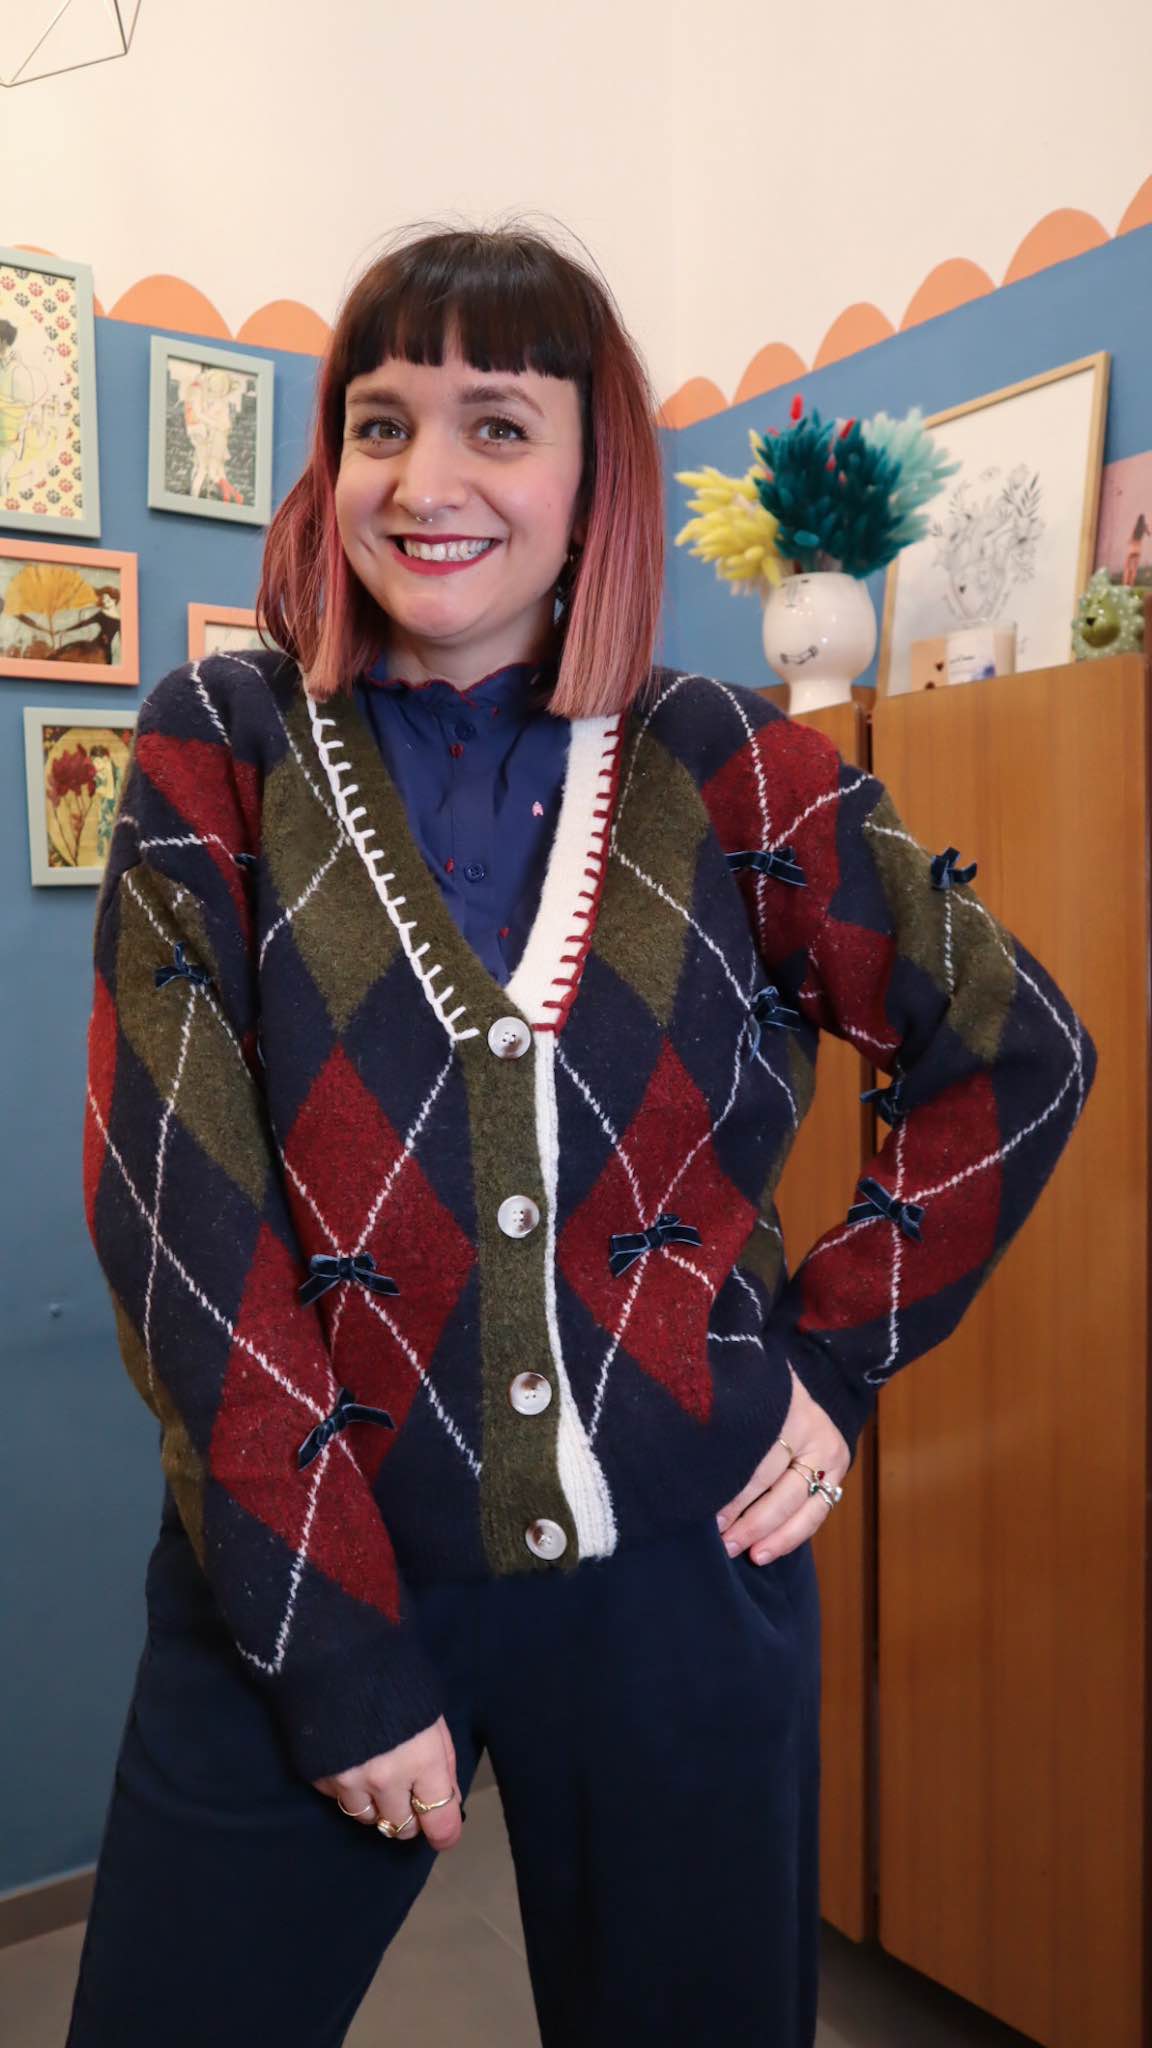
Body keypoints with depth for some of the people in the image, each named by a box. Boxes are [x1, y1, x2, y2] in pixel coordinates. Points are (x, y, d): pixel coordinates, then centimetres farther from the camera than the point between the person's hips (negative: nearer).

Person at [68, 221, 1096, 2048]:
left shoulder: (724, 765, -1)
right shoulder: (223, 749, -4)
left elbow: (1016, 1054, 7)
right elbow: (177, 1211, -10)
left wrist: (837, 1356, 0)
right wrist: (335, 1653, -12)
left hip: (685, 1571, 1)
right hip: (306, 1577, 0)